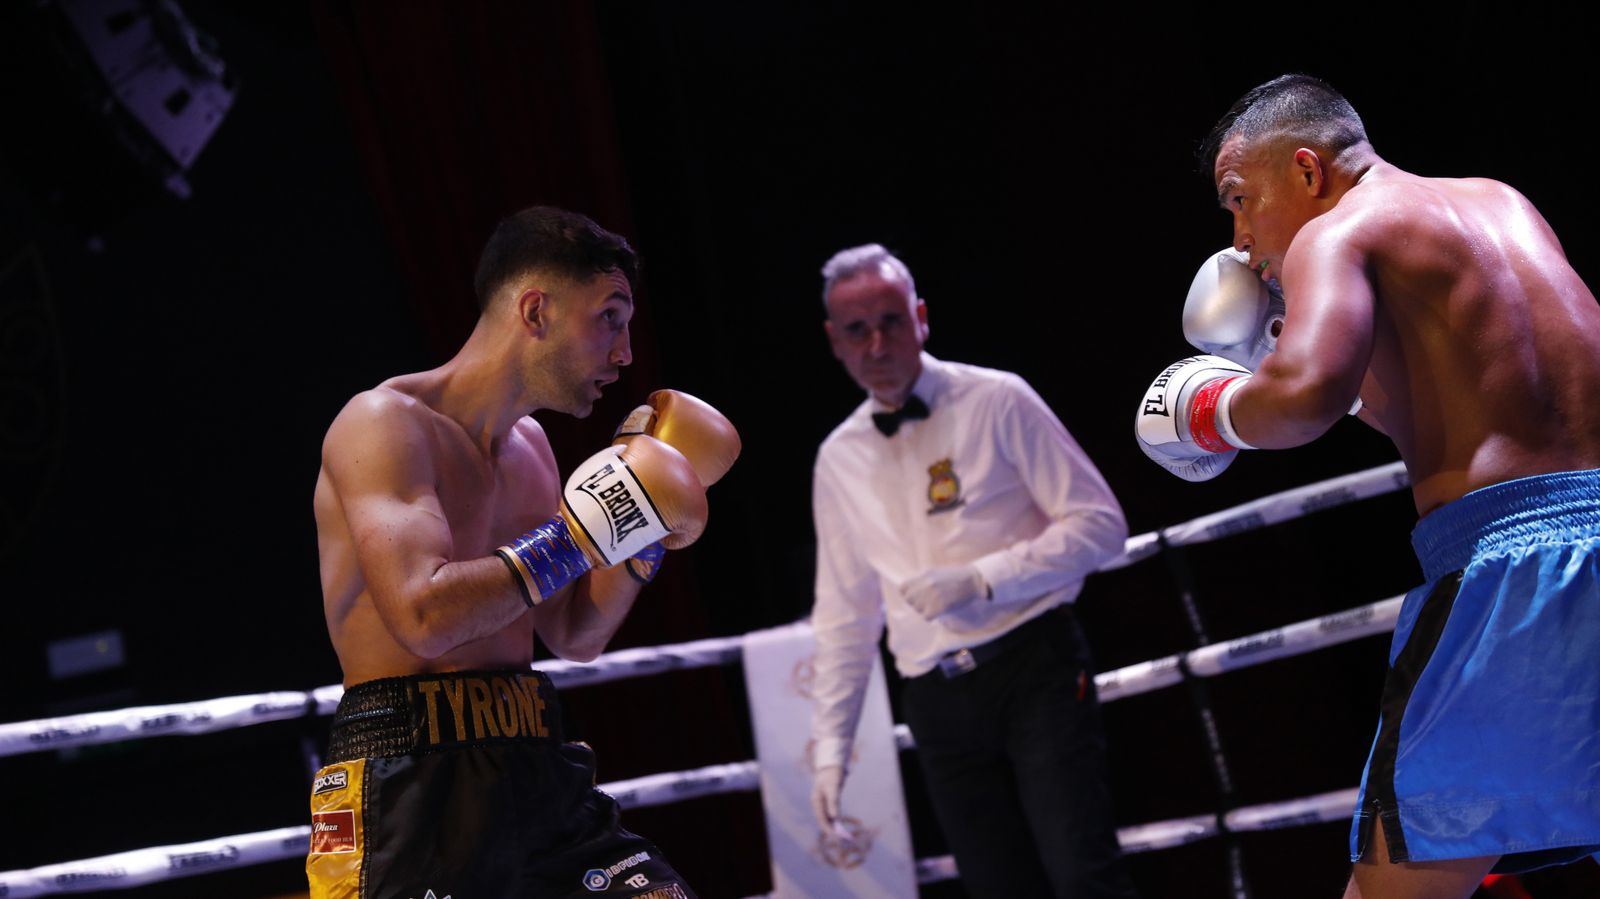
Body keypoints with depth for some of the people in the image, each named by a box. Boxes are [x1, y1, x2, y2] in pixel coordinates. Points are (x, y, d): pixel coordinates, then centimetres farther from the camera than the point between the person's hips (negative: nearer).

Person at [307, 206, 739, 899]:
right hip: (412, 784, -8)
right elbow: (425, 615, -26)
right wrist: (579, 536, -18)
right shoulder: (387, 421, -11)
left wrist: (647, 530, 8)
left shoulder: (529, 444, 16)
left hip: (536, 774, 8)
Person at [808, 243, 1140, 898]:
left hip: (1034, 672, -3)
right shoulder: (838, 460, 12)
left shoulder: (996, 402, 0)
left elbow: (1100, 523, -3)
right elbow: (844, 615, 17)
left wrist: (981, 578, -14)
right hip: (938, 701, 3)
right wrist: (829, 747, 12)